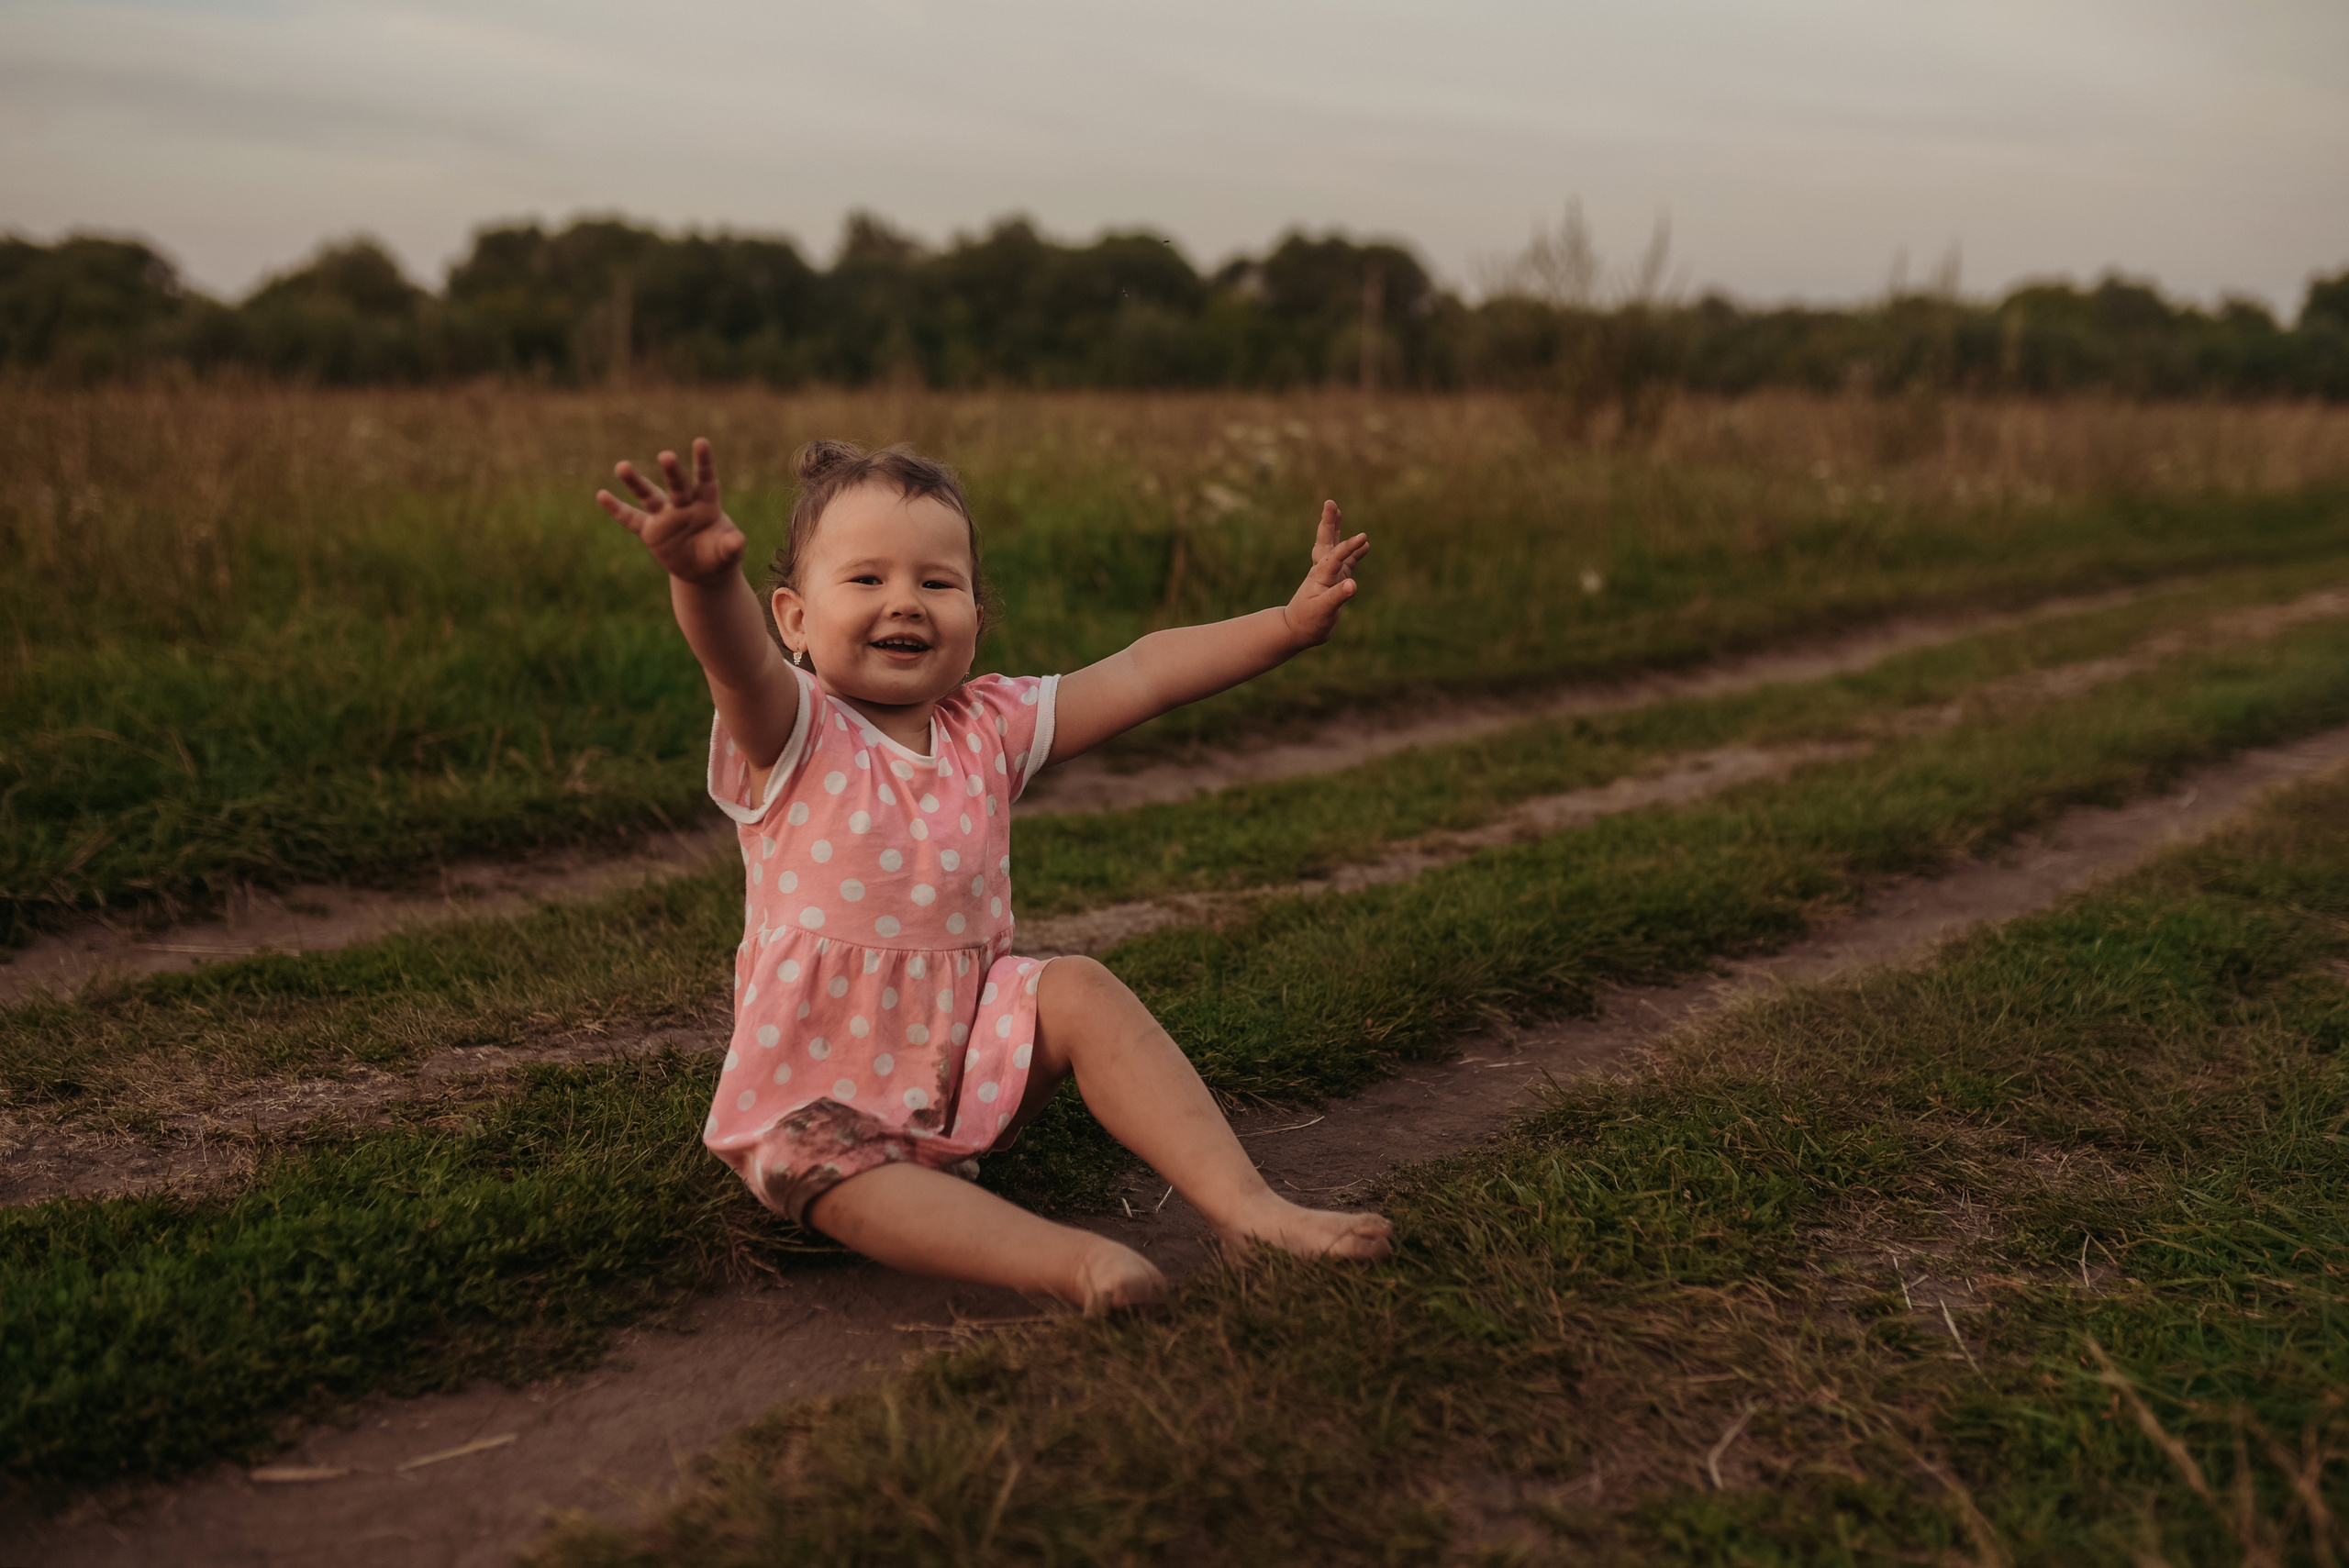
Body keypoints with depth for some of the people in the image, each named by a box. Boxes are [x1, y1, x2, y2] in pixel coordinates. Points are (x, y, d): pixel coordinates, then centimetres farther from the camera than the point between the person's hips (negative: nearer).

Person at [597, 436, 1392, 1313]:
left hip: (972, 1053, 4)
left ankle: (1244, 1206, -19)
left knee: (1079, 989, -18)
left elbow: (1140, 676, -2)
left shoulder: (988, 730, 3)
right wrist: (705, 577, -58)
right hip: (818, 1089, -4)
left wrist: (1288, 624, -9)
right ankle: (1063, 1260, -47)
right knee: (811, 1161, -33)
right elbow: (738, 660, -35)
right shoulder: (792, 738, -12)